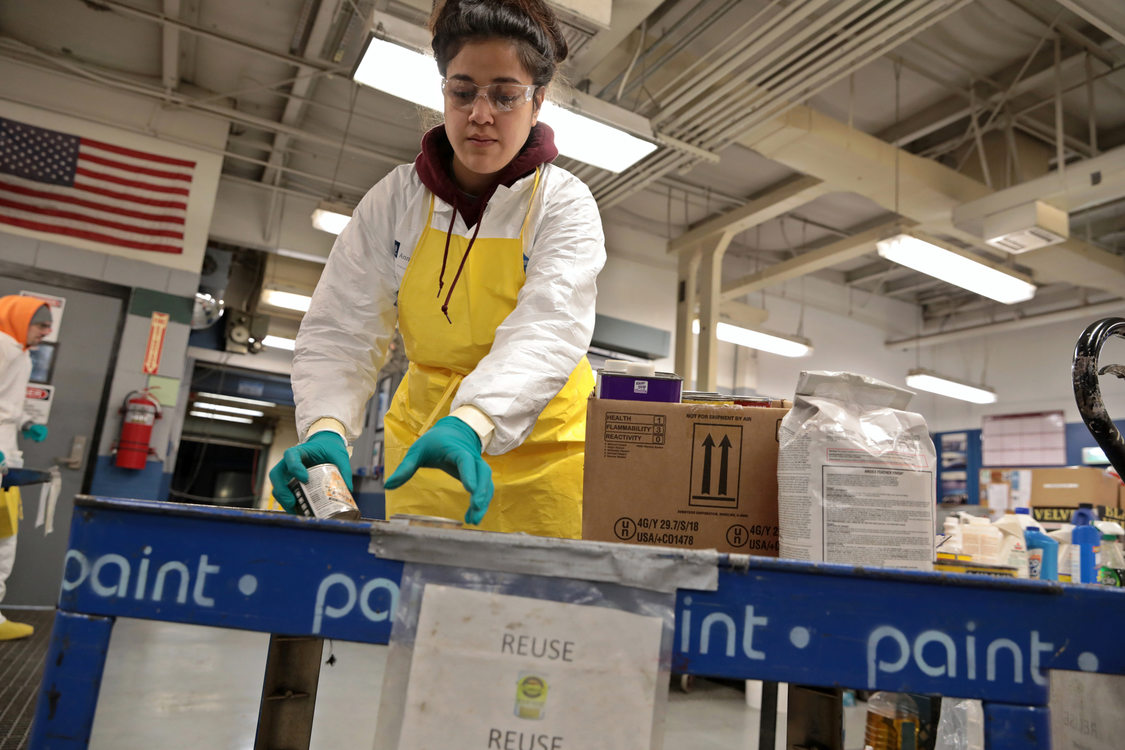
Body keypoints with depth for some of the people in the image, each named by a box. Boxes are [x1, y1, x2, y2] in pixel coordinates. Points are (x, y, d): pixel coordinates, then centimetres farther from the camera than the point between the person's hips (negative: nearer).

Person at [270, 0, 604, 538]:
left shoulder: (565, 204, -9)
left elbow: (547, 331, -26)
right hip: (422, 444, 2)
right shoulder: (394, 200, -2)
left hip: (543, 452, -1)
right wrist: (326, 429, -28)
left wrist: (469, 425, -44)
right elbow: (340, 333, -8)